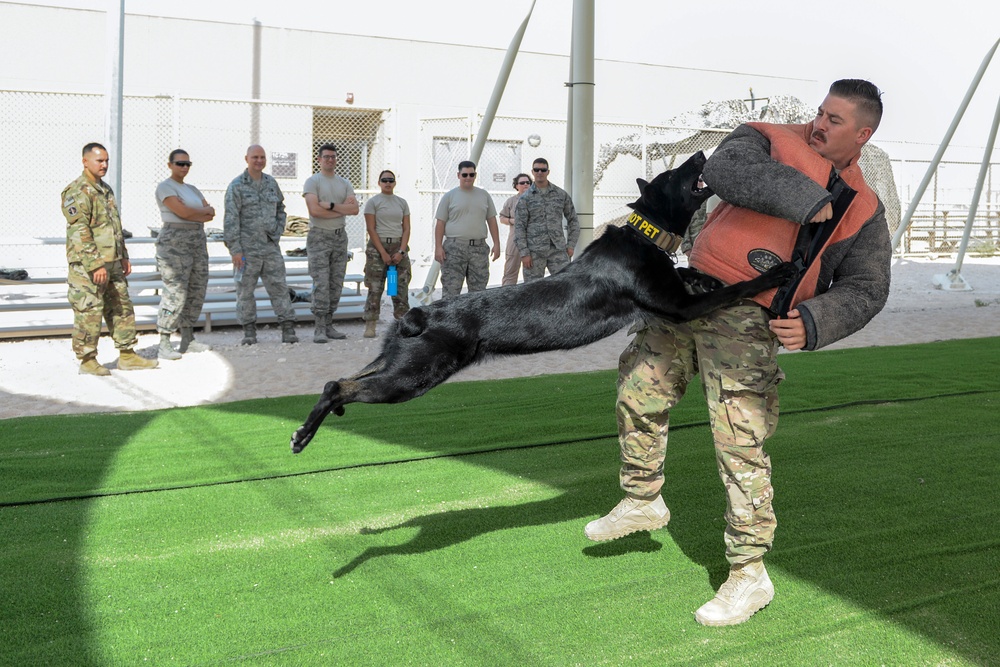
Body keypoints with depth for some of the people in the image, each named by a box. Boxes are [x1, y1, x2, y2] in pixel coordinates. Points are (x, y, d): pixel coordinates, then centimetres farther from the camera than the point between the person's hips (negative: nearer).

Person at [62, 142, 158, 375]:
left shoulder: (106, 190, 17)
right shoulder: (77, 192, -12)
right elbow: (79, 232, -19)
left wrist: (123, 257, 19)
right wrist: (95, 265, -23)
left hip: (112, 263, 9)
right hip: (87, 266, -9)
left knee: (122, 308, 10)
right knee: (89, 313, -3)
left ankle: (127, 355, 17)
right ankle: (87, 360, 6)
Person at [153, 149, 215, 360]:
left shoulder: (193, 190, 19)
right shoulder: (165, 187, -4)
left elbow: (211, 214, 9)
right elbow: (183, 212, -16)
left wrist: (193, 214, -8)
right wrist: (204, 211, -1)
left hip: (197, 242, 8)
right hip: (175, 242, -8)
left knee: (197, 293, 7)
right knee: (175, 293, -12)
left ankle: (188, 340, 16)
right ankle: (164, 344, -9)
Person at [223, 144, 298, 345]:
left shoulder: (271, 183, 10)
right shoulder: (236, 186, -5)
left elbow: (280, 209, 22)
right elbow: (231, 219, -9)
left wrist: (278, 232, 8)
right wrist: (235, 249, -14)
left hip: (271, 246, 4)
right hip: (247, 248, -4)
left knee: (279, 287, 1)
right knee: (245, 290, 3)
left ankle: (288, 329, 3)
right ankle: (249, 332, 12)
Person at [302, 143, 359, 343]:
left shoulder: (344, 183, 13)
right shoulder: (312, 182, -3)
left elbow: (354, 209, -1)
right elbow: (314, 210, -17)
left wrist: (331, 205, -13)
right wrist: (342, 209, -8)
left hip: (339, 236, 6)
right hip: (319, 237, -6)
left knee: (336, 284, 7)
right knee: (321, 283, -10)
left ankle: (329, 326, 13)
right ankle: (320, 329, -9)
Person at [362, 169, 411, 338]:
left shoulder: (402, 202, 12)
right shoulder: (373, 202, 1)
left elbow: (406, 229, 7)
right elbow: (371, 229, -5)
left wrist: (401, 251, -6)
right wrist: (383, 253, -12)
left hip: (399, 246, 4)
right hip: (378, 245, -3)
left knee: (401, 287, 0)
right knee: (375, 288, -5)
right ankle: (370, 325, -3)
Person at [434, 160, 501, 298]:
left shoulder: (484, 195, 12)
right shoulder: (449, 196, 3)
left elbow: (492, 220, 14)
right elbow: (440, 223, 1)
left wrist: (496, 243, 5)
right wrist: (438, 247, -7)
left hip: (479, 248, 3)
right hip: (454, 248, -3)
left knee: (478, 289, 7)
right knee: (451, 289, -6)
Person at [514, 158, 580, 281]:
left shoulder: (561, 194, 8)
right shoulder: (525, 198, 3)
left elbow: (573, 220, 14)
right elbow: (519, 228, -2)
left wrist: (571, 245, 4)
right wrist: (524, 254, -10)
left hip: (558, 249, 1)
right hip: (534, 251, -1)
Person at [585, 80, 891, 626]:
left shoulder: (863, 211, 8)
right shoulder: (770, 142, 6)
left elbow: (865, 289, 6)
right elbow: (723, 171, -15)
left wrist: (812, 323, -14)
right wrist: (804, 196, -20)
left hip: (747, 324, -3)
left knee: (740, 445, -8)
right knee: (637, 392, 14)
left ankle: (749, 574, 4)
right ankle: (643, 501, 38)